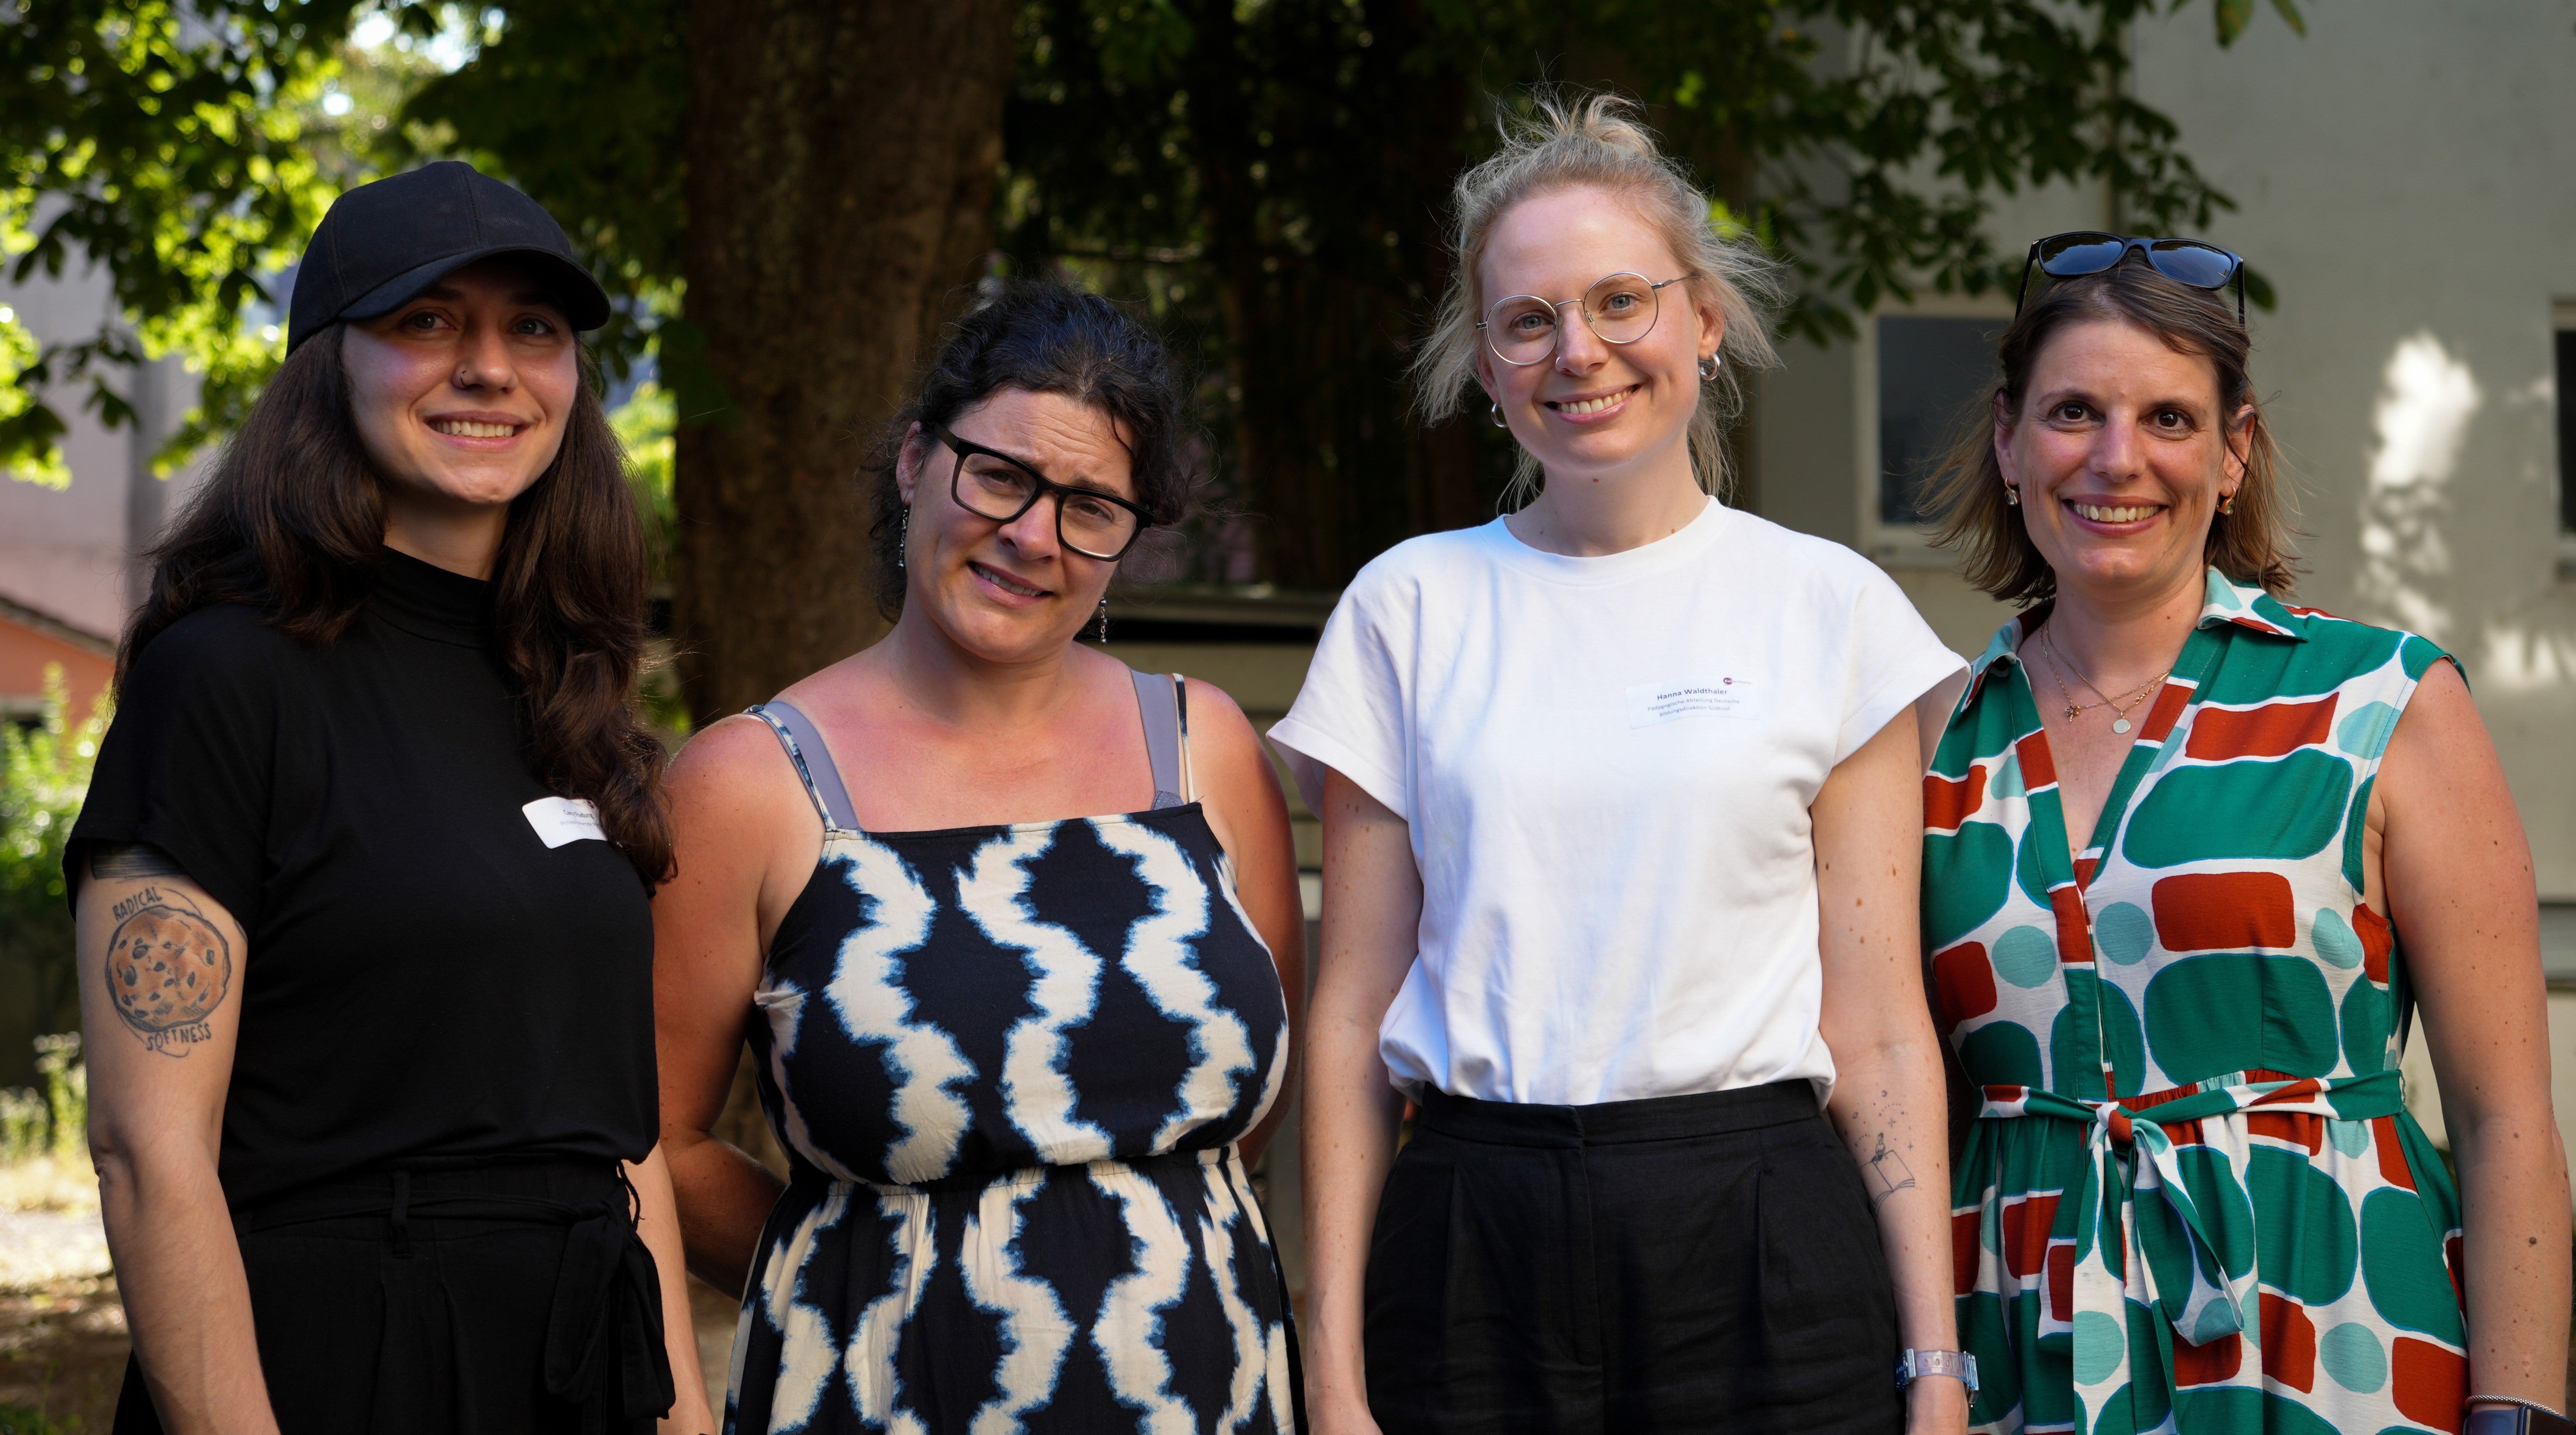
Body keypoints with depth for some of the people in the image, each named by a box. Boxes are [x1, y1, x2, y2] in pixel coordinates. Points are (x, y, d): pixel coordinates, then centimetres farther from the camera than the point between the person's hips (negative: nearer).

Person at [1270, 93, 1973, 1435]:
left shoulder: (1829, 608, 4)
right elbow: (1351, 1016, 4)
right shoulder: (1410, 607, 6)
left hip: (1758, 1254, 0)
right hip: (1474, 1258, 1)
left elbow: (1880, 1032, 2)